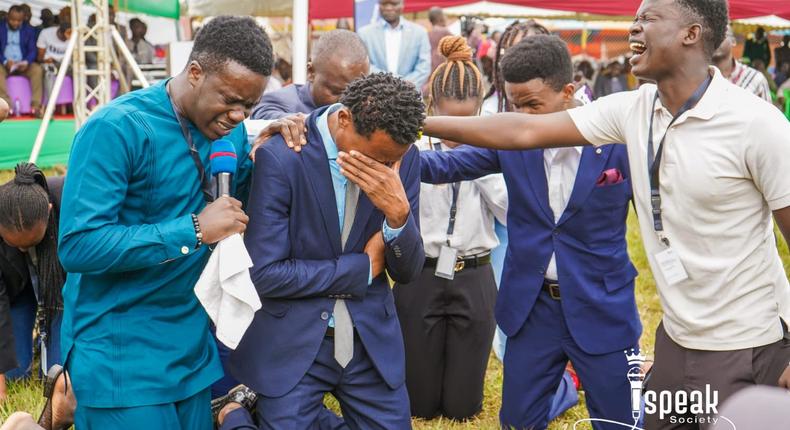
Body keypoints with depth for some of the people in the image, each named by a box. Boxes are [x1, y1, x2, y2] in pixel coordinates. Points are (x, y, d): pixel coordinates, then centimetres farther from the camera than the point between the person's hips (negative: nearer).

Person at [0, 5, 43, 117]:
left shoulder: (29, 30, 11)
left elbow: (33, 50, 3)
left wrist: (26, 62, -18)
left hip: (23, 64, 1)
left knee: (38, 69, -28)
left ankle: (36, 105, -29)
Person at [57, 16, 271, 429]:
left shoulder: (229, 129, 3)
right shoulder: (117, 129, -18)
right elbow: (78, 244, -24)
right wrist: (193, 231, -25)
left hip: (192, 345, 7)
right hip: (121, 352, -7)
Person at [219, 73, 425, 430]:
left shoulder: (402, 157, -4)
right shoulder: (280, 158, -17)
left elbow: (408, 272, 0)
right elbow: (264, 274, -19)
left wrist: (398, 211, -21)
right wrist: (363, 267, -12)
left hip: (373, 342, 4)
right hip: (292, 346, -4)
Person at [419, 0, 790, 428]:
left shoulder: (756, 124, -18)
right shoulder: (633, 110, -2)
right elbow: (525, 131, -1)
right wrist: (420, 122, -3)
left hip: (746, 350, -6)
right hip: (676, 339, 6)